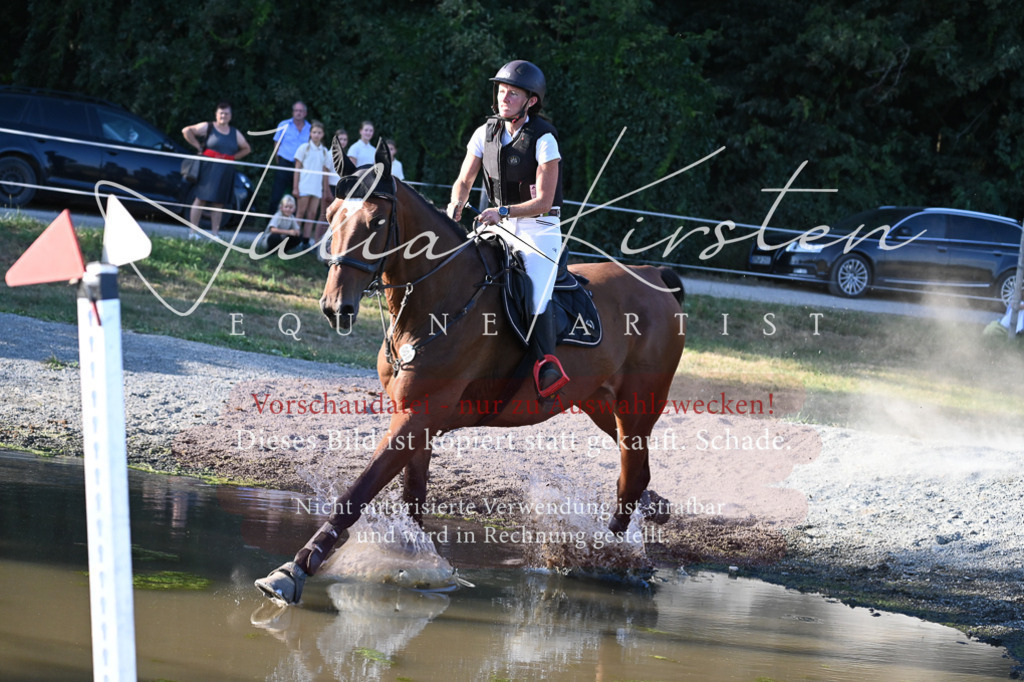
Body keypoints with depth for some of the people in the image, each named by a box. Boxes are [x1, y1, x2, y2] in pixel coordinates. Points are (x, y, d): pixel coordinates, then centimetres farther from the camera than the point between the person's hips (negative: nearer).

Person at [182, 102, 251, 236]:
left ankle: (214, 234, 8)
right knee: (201, 199, -6)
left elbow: (246, 148, 23)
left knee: (218, 203, 5)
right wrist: (199, 147, -6)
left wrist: (233, 157, 8)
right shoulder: (208, 127, 2)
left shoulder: (235, 133, 15)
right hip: (208, 169, -4)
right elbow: (186, 131, -3)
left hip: (225, 172, 4)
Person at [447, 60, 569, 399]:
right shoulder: (485, 133, 2)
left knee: (535, 292, -27)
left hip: (539, 229, -6)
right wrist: (456, 205, -12)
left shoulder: (543, 138, -14)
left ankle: (547, 364, -21)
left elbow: (543, 201, -16)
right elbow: (463, 182, 10)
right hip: (500, 227, 6)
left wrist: (503, 212, -29)